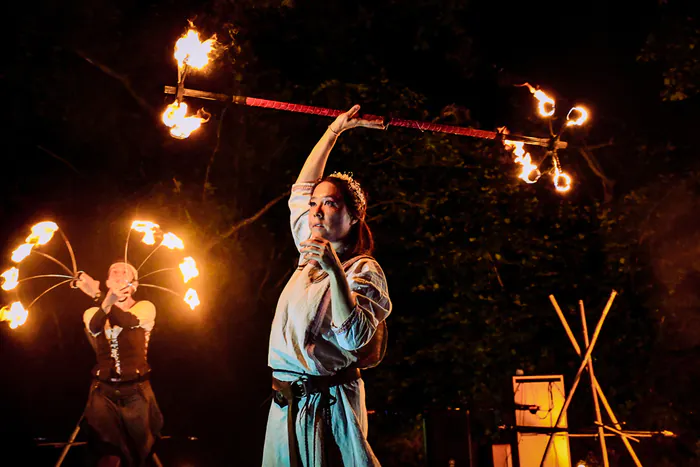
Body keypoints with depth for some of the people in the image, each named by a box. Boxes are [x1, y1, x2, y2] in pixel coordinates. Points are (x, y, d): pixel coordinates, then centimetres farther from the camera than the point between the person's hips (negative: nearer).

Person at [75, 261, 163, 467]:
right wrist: (108, 301, -40)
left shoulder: (146, 308, -1)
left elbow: (128, 321, -23)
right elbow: (94, 327, -18)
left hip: (137, 393, -1)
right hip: (104, 393, 1)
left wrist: (97, 296, -38)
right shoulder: (93, 313, 6)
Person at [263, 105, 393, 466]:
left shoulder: (363, 270, -12)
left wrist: (335, 270, -34)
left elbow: (353, 338, -25)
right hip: (286, 401, 7)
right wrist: (335, 130, 18)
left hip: (328, 405, -7)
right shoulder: (312, 254, 9)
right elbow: (301, 188, 17)